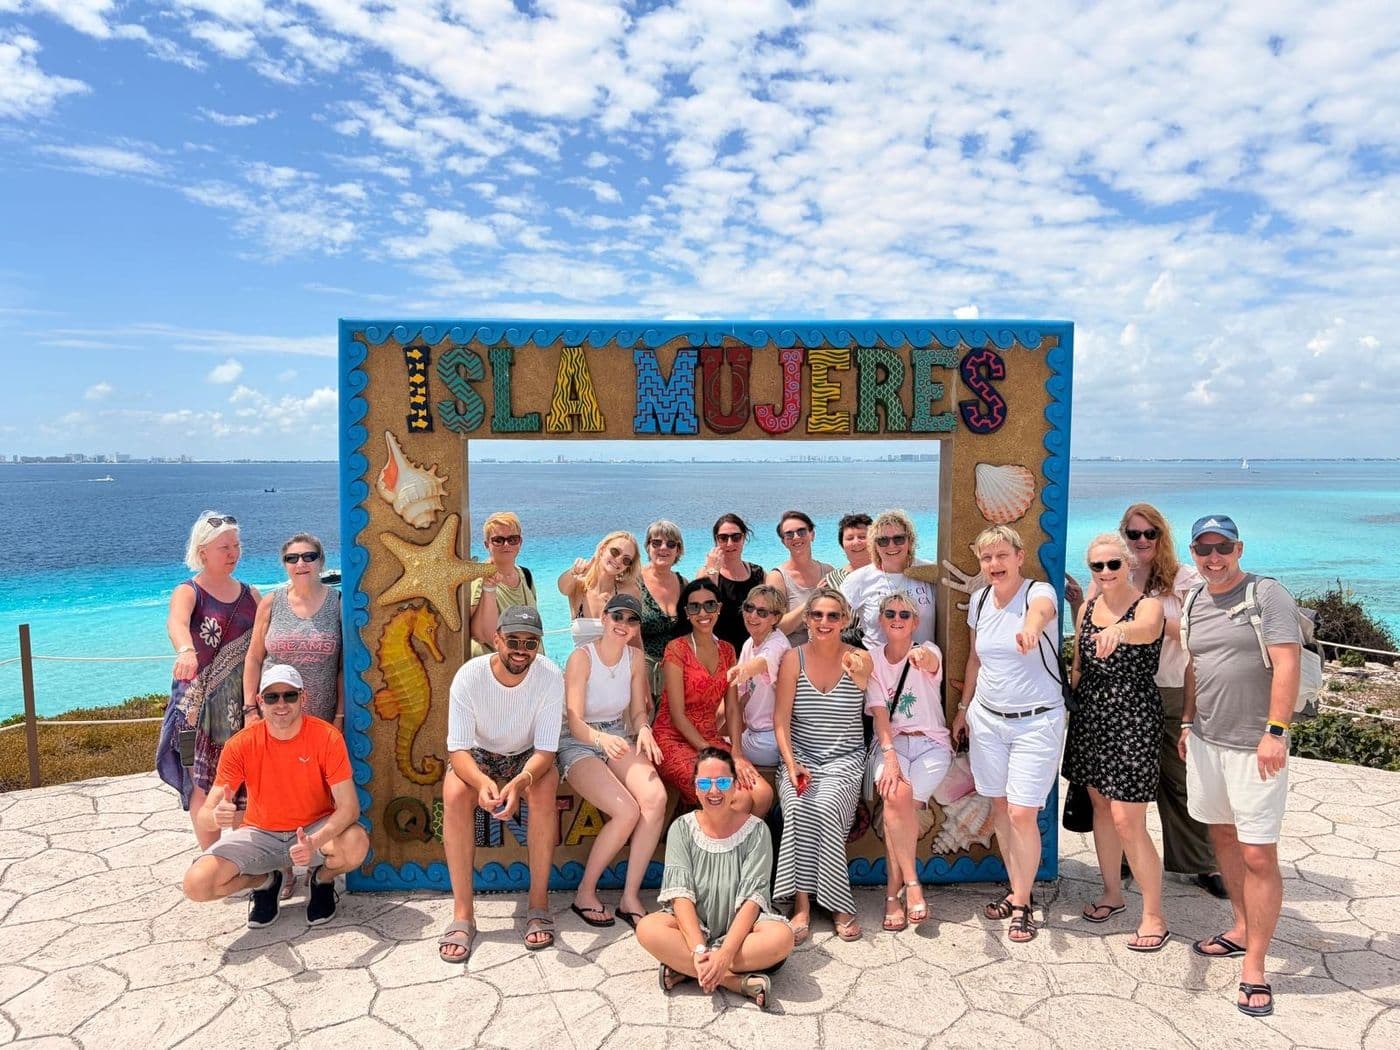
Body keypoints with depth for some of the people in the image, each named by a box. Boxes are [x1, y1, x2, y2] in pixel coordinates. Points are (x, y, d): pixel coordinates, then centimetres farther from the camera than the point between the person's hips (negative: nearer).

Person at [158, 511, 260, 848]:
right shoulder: (188, 592, -5)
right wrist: (186, 650, -51)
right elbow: (176, 622, -28)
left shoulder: (249, 594, 10)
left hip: (243, 700, 4)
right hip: (201, 702, -4)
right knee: (204, 782, 1)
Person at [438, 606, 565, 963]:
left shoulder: (550, 676, -24)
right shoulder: (469, 676, -24)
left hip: (528, 758, 0)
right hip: (477, 756, 0)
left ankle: (539, 903, -20)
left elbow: (546, 750, -24)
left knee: (545, 789, -32)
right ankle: (463, 912, -22)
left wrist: (519, 782, -45)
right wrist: (482, 782, -46)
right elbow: (458, 750, -24)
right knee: (454, 793, -31)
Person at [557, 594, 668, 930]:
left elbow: (639, 710, 8)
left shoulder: (636, 658, 2)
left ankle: (630, 897, -12)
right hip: (578, 743, -5)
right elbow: (575, 722, -19)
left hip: (618, 738, 5)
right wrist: (601, 738, -40)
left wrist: (644, 730, -16)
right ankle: (585, 892, -3)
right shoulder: (581, 657, -14)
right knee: (627, 811, -27)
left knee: (655, 798, -25)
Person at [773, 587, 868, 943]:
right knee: (799, 808, -29)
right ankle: (801, 903, -20)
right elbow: (781, 720, 0)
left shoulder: (860, 659, 2)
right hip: (800, 756, 1)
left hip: (846, 758, -1)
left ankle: (838, 905, -16)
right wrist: (791, 763, -12)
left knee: (825, 808, -29)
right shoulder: (793, 659, 3)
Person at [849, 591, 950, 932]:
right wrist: (890, 756, -21)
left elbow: (931, 662, -29)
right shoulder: (872, 659, 4)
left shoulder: (927, 651, -1)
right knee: (897, 793, -30)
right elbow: (879, 713, -5)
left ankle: (893, 891, -10)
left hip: (930, 742, -1)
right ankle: (911, 883, -16)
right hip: (890, 742, 1)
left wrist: (921, 657, -55)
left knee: (904, 801, -26)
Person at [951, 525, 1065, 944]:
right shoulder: (978, 600, 3)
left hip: (1037, 721, -5)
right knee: (999, 806, 10)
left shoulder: (1039, 591, -14)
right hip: (986, 717, 5)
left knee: (1022, 814, -5)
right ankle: (1018, 892, 28)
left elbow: (1041, 611, -41)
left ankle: (1022, 905, 13)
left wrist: (1030, 627, -64)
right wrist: (963, 709, 16)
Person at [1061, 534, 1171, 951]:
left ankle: (1154, 917, 9)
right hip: (1090, 714, 6)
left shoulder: (1148, 606, -12)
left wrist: (1119, 630, -60)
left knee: (1127, 820, -6)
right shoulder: (1087, 608, 7)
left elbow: (1145, 630, -39)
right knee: (1100, 806, 15)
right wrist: (1069, 706, 11)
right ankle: (1112, 892, 34)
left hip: (1133, 718, -6)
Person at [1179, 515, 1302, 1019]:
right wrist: (1187, 722, 16)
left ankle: (1254, 968, 5)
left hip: (1254, 746, -7)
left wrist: (1275, 732, -20)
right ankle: (1242, 929, 33)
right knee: (1222, 834, 16)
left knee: (1258, 855, -4)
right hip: (1205, 740, 7)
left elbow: (1286, 664, -15)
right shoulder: (1193, 603, 10)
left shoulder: (1267, 594, -10)